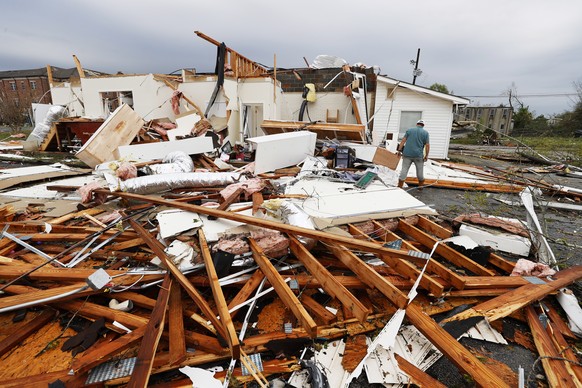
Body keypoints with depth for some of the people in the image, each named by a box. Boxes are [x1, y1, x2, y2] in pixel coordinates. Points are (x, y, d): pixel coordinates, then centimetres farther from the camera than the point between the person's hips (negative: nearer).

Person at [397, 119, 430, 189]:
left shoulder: (409, 130, 8)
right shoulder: (425, 132, 4)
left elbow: (403, 141, 1)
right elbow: (427, 145, -3)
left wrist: (399, 150, 3)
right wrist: (426, 155, 2)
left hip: (407, 154, 1)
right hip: (418, 155, -1)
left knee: (404, 170, 1)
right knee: (420, 170, 14)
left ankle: (399, 186, -1)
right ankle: (420, 185, 29)